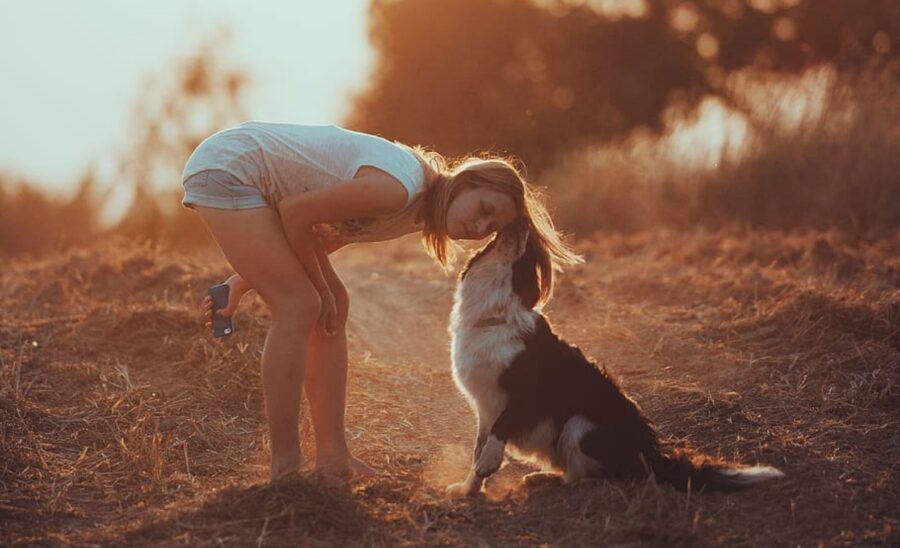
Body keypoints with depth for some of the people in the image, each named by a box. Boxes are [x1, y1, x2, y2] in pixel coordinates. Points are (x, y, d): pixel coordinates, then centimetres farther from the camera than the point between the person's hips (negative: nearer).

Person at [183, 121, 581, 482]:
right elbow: (294, 212, -20)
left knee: (332, 307, 5)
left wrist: (243, 280, 8)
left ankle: (332, 456, 8)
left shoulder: (413, 217, 3)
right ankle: (285, 467, -9)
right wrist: (321, 287, -7)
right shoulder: (400, 188, -27)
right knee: (300, 306, -14)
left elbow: (318, 239, 11)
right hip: (226, 166, -9)